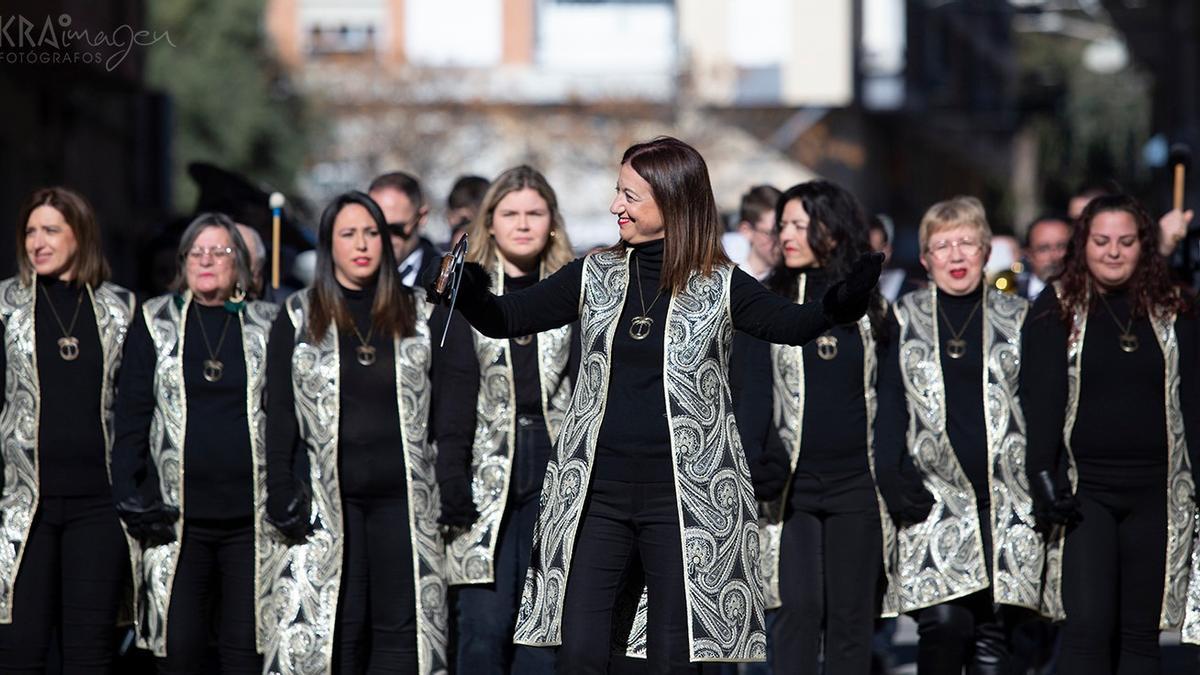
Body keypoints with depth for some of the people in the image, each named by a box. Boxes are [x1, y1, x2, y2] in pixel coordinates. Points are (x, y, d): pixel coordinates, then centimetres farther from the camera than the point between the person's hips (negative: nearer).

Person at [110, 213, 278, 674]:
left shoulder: (266, 325, 9)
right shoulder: (155, 323, 9)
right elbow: (131, 418, 6)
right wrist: (132, 499, -3)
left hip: (251, 517, 0)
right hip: (177, 518, 0)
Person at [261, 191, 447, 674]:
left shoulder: (416, 315, 11)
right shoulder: (299, 318, 8)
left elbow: (438, 408, 11)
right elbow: (279, 413, 4)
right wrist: (282, 498, -5)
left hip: (401, 494, 1)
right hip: (328, 498, -1)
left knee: (401, 627, -3)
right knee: (338, 626, -2)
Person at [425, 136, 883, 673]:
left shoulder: (719, 286, -2)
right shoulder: (595, 275, 7)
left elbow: (791, 324, -16)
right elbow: (504, 318, 6)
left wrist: (843, 302, -37)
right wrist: (467, 291, -15)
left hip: (683, 498, -3)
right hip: (597, 493, 3)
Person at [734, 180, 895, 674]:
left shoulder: (870, 308, 9)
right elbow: (749, 393, 0)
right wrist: (754, 465, -13)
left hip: (857, 482, 2)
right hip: (792, 483, -2)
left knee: (853, 615, 3)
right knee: (799, 609, -9)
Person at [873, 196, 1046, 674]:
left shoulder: (1016, 319, 12)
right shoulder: (905, 320, 11)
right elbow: (888, 406, 8)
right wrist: (892, 478, -5)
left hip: (1006, 496, 1)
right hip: (934, 494, -1)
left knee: (992, 632, -1)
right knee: (944, 620, -17)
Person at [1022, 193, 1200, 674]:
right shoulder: (1056, 310, 4)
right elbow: (1039, 399, -1)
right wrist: (1045, 477, -11)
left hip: (1156, 490, 2)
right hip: (1085, 486, -2)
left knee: (1141, 632, 4)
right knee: (1088, 626, -11)